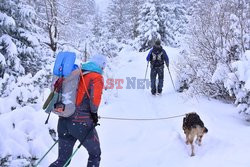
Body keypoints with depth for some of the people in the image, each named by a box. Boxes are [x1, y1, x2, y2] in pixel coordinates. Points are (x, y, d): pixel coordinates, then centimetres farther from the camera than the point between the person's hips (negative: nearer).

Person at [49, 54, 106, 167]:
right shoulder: (97, 77, -5)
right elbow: (95, 97, -20)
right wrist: (94, 113, -3)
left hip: (64, 121, 6)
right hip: (82, 123, -6)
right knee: (95, 154, 19)